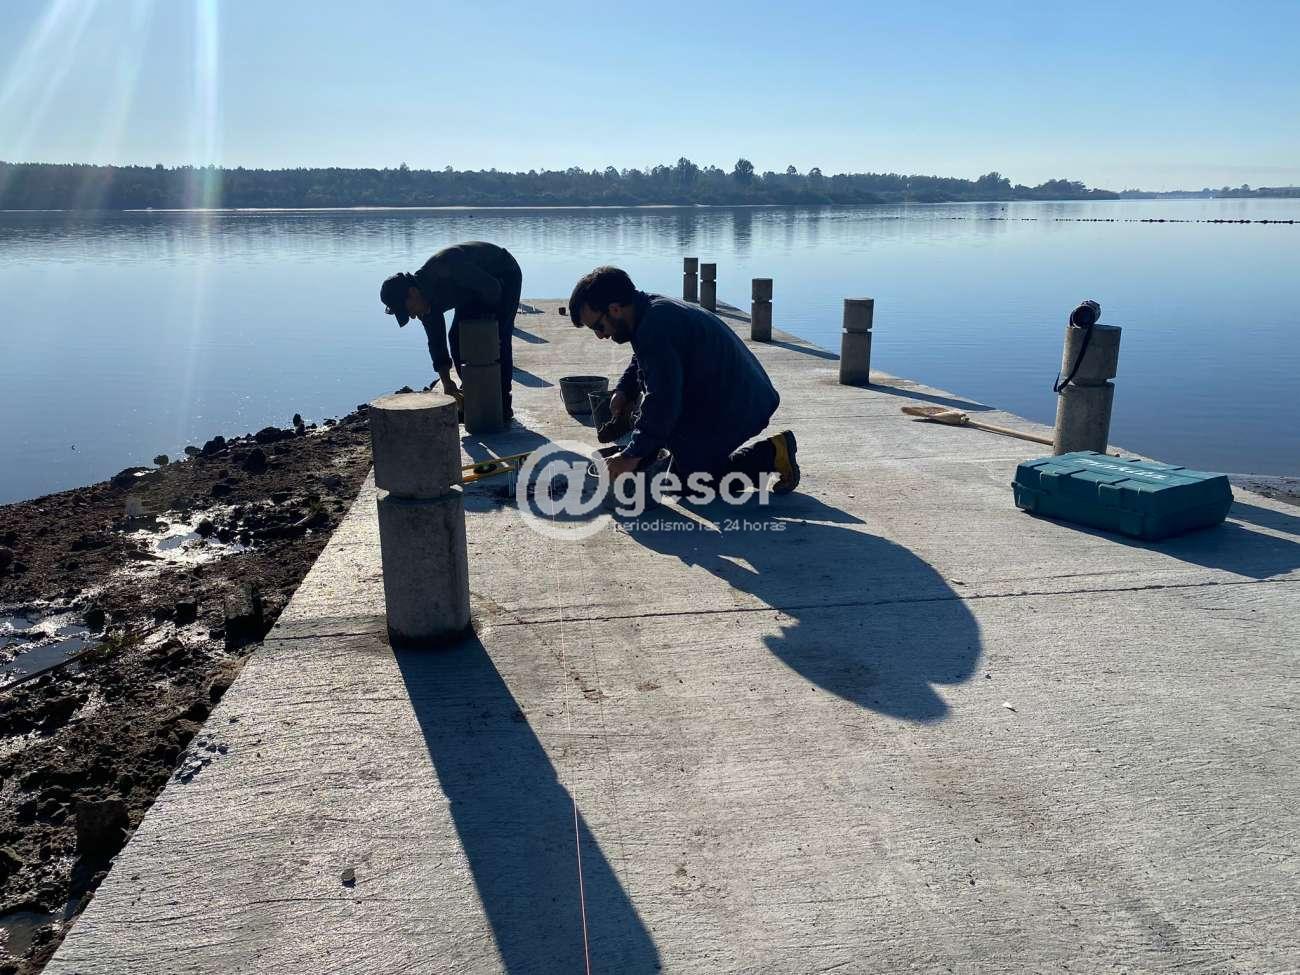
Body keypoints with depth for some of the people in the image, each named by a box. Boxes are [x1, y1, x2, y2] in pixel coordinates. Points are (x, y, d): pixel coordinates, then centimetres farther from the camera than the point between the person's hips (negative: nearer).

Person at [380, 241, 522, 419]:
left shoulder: (445, 269, -39)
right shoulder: (426, 300, -14)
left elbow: (492, 287, -31)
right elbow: (436, 342, -6)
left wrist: (489, 313, -11)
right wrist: (446, 382, -8)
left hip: (504, 275, -7)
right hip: (476, 286, 8)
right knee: (458, 338, -1)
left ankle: (503, 405, -9)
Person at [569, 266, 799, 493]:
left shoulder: (655, 329, -26)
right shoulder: (655, 309, 8)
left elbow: (663, 402, -27)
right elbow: (640, 364, 28)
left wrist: (633, 456, -20)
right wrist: (623, 390, 10)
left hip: (735, 411, -10)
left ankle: (769, 455, -1)